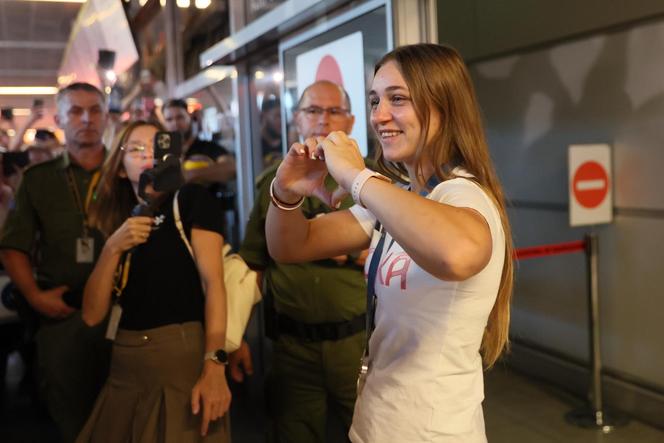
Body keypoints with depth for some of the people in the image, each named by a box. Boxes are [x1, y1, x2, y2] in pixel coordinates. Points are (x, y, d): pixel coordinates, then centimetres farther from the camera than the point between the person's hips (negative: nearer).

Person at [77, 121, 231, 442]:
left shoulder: (191, 199, 0)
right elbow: (92, 315, 6)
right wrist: (112, 248, -8)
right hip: (125, 363, 5)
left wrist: (214, 364, -21)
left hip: (183, 353, -5)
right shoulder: (118, 221, 14)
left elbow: (213, 280, -11)